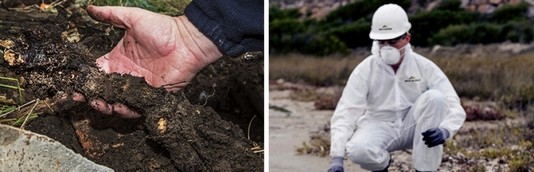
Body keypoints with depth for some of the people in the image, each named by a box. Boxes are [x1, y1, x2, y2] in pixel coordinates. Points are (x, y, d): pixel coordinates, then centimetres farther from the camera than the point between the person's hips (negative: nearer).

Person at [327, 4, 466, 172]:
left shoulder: (424, 66, -11)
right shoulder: (365, 70, -13)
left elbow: (455, 106, -16)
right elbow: (345, 113, -21)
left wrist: (445, 130, -40)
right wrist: (337, 158, -35)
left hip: (413, 127, 1)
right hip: (379, 127, -1)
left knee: (435, 97, -26)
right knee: (358, 150, -34)